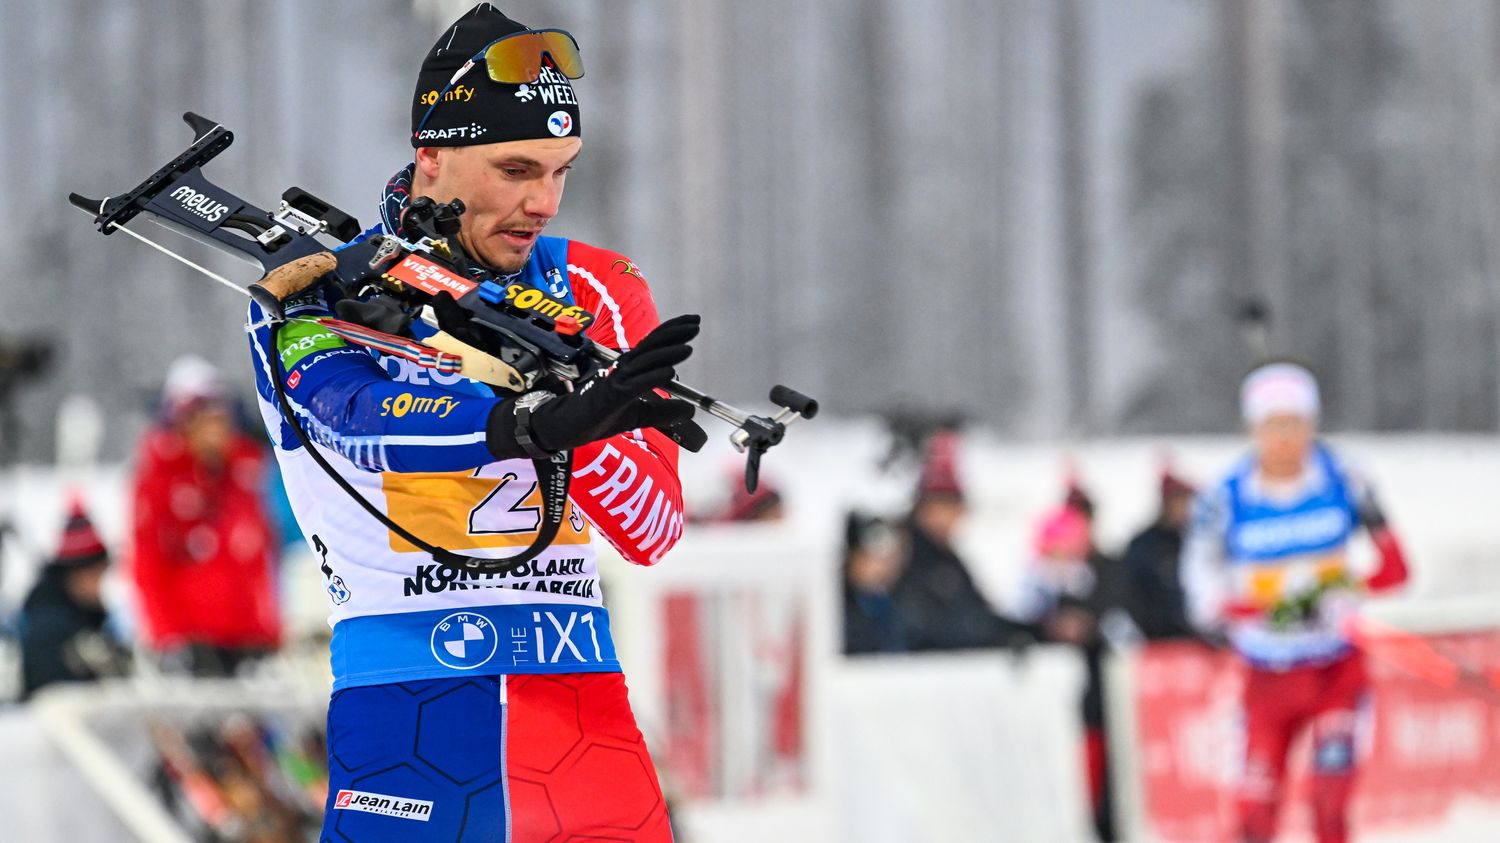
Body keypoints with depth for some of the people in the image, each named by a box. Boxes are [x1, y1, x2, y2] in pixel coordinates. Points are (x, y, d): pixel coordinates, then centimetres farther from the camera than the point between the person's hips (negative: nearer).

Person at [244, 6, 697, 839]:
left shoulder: (596, 292, 8)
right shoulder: (318, 288, -1)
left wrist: (583, 438, -21)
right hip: (401, 704, -3)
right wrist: (539, 423, -39)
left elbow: (651, 533, 0)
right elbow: (358, 415, -24)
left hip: (583, 704, 3)